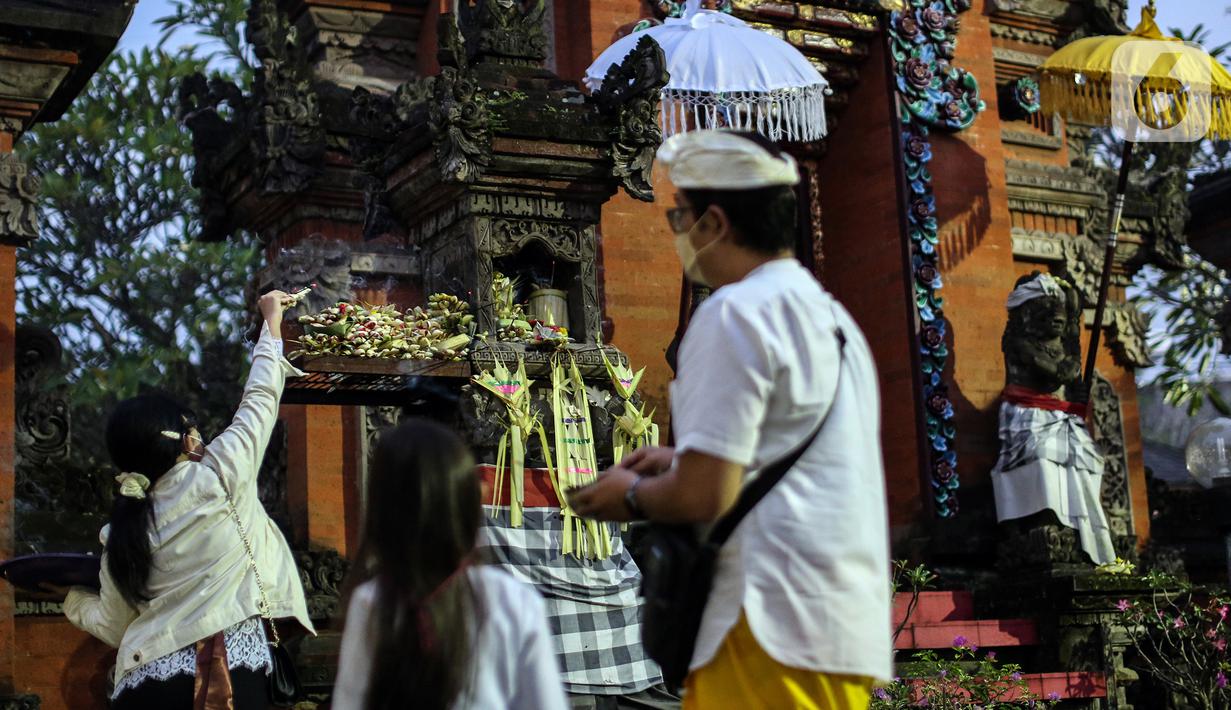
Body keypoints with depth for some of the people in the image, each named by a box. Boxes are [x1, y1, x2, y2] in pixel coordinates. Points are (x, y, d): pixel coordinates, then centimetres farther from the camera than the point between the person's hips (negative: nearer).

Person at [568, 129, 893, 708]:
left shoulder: (734, 313, -11)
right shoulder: (831, 315, 18)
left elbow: (704, 495, -16)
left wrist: (632, 497, 4)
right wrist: (683, 463, 25)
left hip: (775, 631, -9)